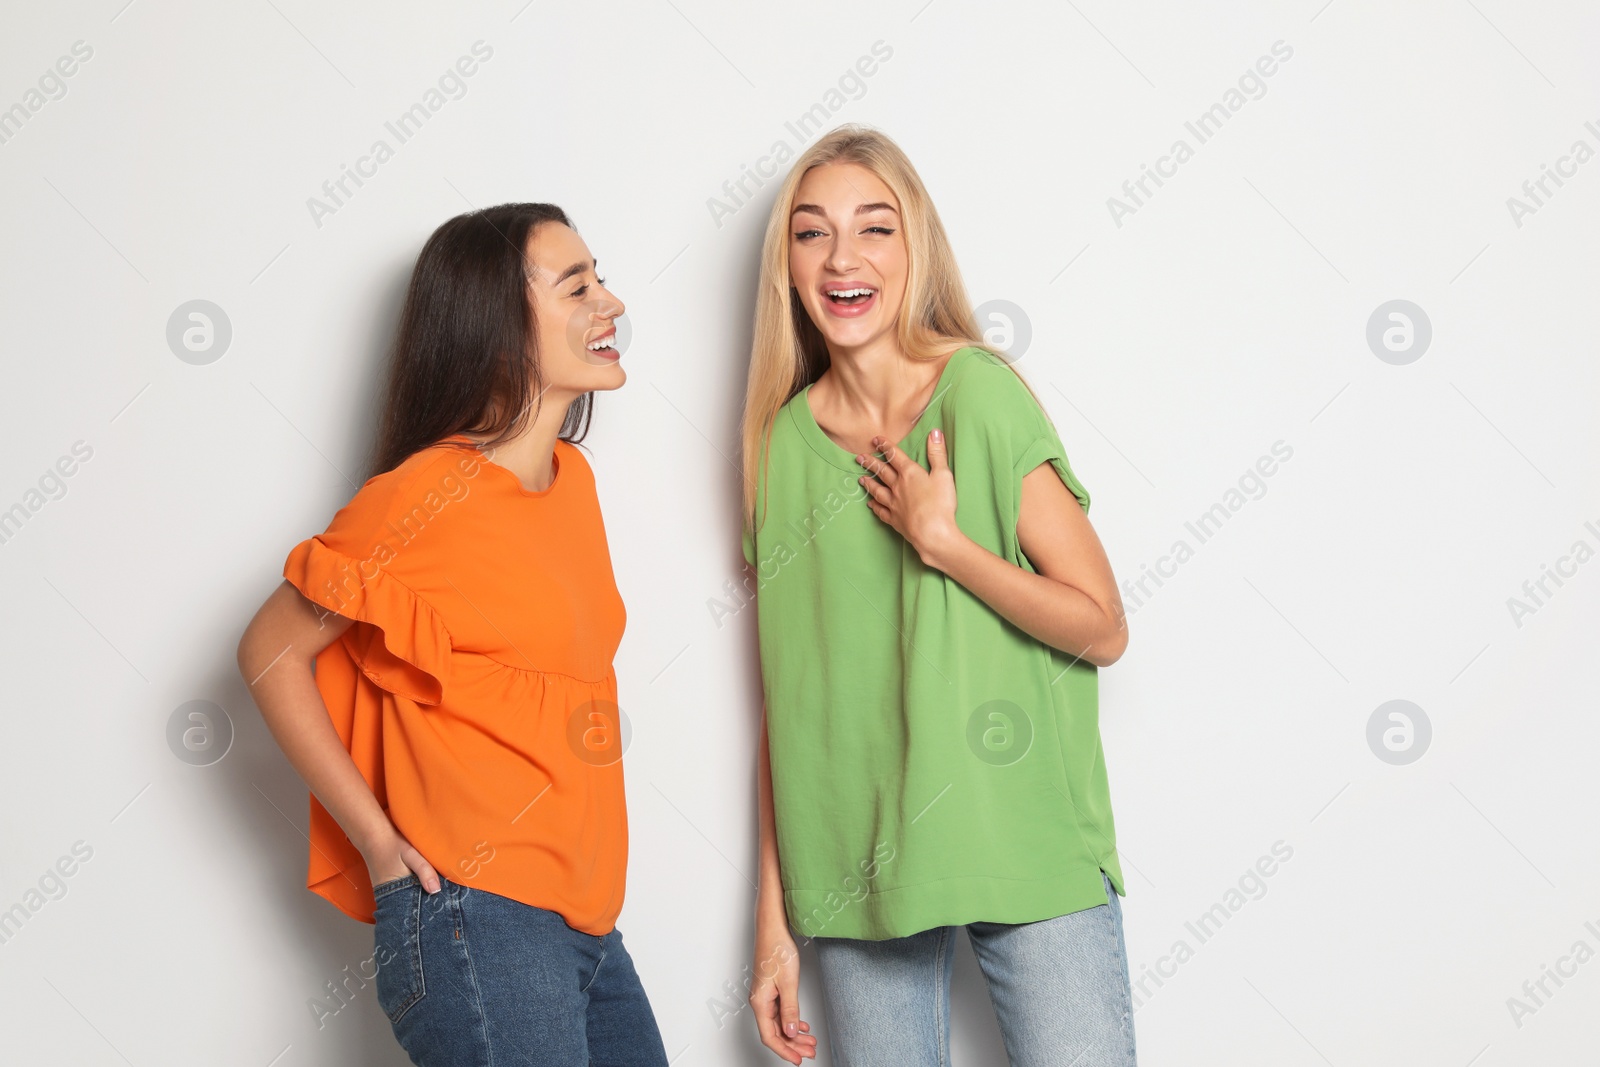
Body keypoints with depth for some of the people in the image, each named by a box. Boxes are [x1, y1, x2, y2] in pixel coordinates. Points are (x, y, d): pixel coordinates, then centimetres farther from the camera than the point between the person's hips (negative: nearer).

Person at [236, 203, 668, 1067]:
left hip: (584, 919, 8)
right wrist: (379, 843, -10)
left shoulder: (571, 476, 11)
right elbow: (271, 654, -8)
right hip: (479, 922, -8)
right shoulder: (433, 494, -13)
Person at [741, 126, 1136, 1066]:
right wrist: (775, 919, 6)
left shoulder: (981, 394, -7)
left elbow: (1102, 628, -6)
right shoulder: (785, 442, 3)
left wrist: (940, 540, -17)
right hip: (858, 870, 3)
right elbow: (788, 697, 6)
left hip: (1028, 851, -3)